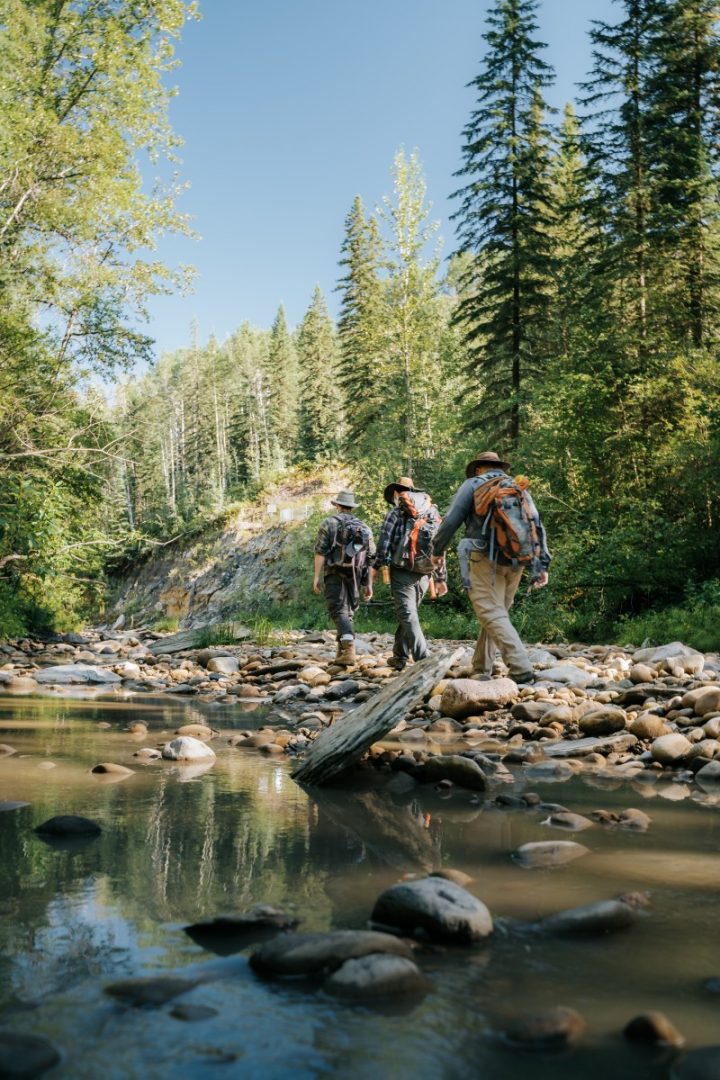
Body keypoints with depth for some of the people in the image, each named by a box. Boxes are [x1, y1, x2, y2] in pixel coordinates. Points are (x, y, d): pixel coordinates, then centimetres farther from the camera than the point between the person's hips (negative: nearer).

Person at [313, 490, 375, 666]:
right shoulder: (364, 527, 14)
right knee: (348, 611, 17)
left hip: (335, 574, -4)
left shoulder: (329, 523, 0)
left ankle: (349, 648, -28)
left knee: (338, 611, -9)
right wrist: (368, 584, 16)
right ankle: (342, 651, 23)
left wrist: (316, 577, -5)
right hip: (356, 576, 5)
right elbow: (370, 558, 12)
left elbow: (320, 552, -8)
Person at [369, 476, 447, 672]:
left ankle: (424, 661, -19)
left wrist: (374, 571, 0)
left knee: (408, 617, -8)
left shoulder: (396, 513, 1)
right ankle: (399, 657, 23)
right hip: (424, 575, 5)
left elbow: (384, 545, -6)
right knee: (407, 614, 18)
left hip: (402, 572, -5)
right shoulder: (434, 514, 15)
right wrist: (440, 578, 16)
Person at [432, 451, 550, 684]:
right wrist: (541, 564, 8)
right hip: (515, 562, 5)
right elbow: (537, 526, 11)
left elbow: (451, 521, 1)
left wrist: (437, 551, 13)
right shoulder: (520, 488, 22)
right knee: (496, 611, 14)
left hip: (486, 559, -5)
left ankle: (521, 668, -23)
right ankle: (481, 669, 17)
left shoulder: (473, 484, 9)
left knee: (492, 614, -10)